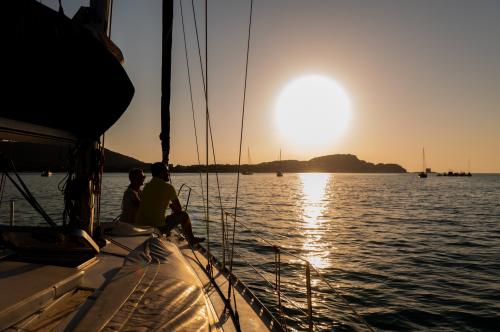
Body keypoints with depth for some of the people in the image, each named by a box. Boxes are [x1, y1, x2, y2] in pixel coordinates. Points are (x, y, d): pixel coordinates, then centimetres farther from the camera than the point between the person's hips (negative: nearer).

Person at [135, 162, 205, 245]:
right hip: (158, 227, -7)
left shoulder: (147, 186, 12)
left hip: (139, 226, 7)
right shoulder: (168, 187, -7)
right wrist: (173, 207, 24)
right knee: (184, 215, 10)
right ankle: (191, 239, 26)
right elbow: (179, 209, 2)